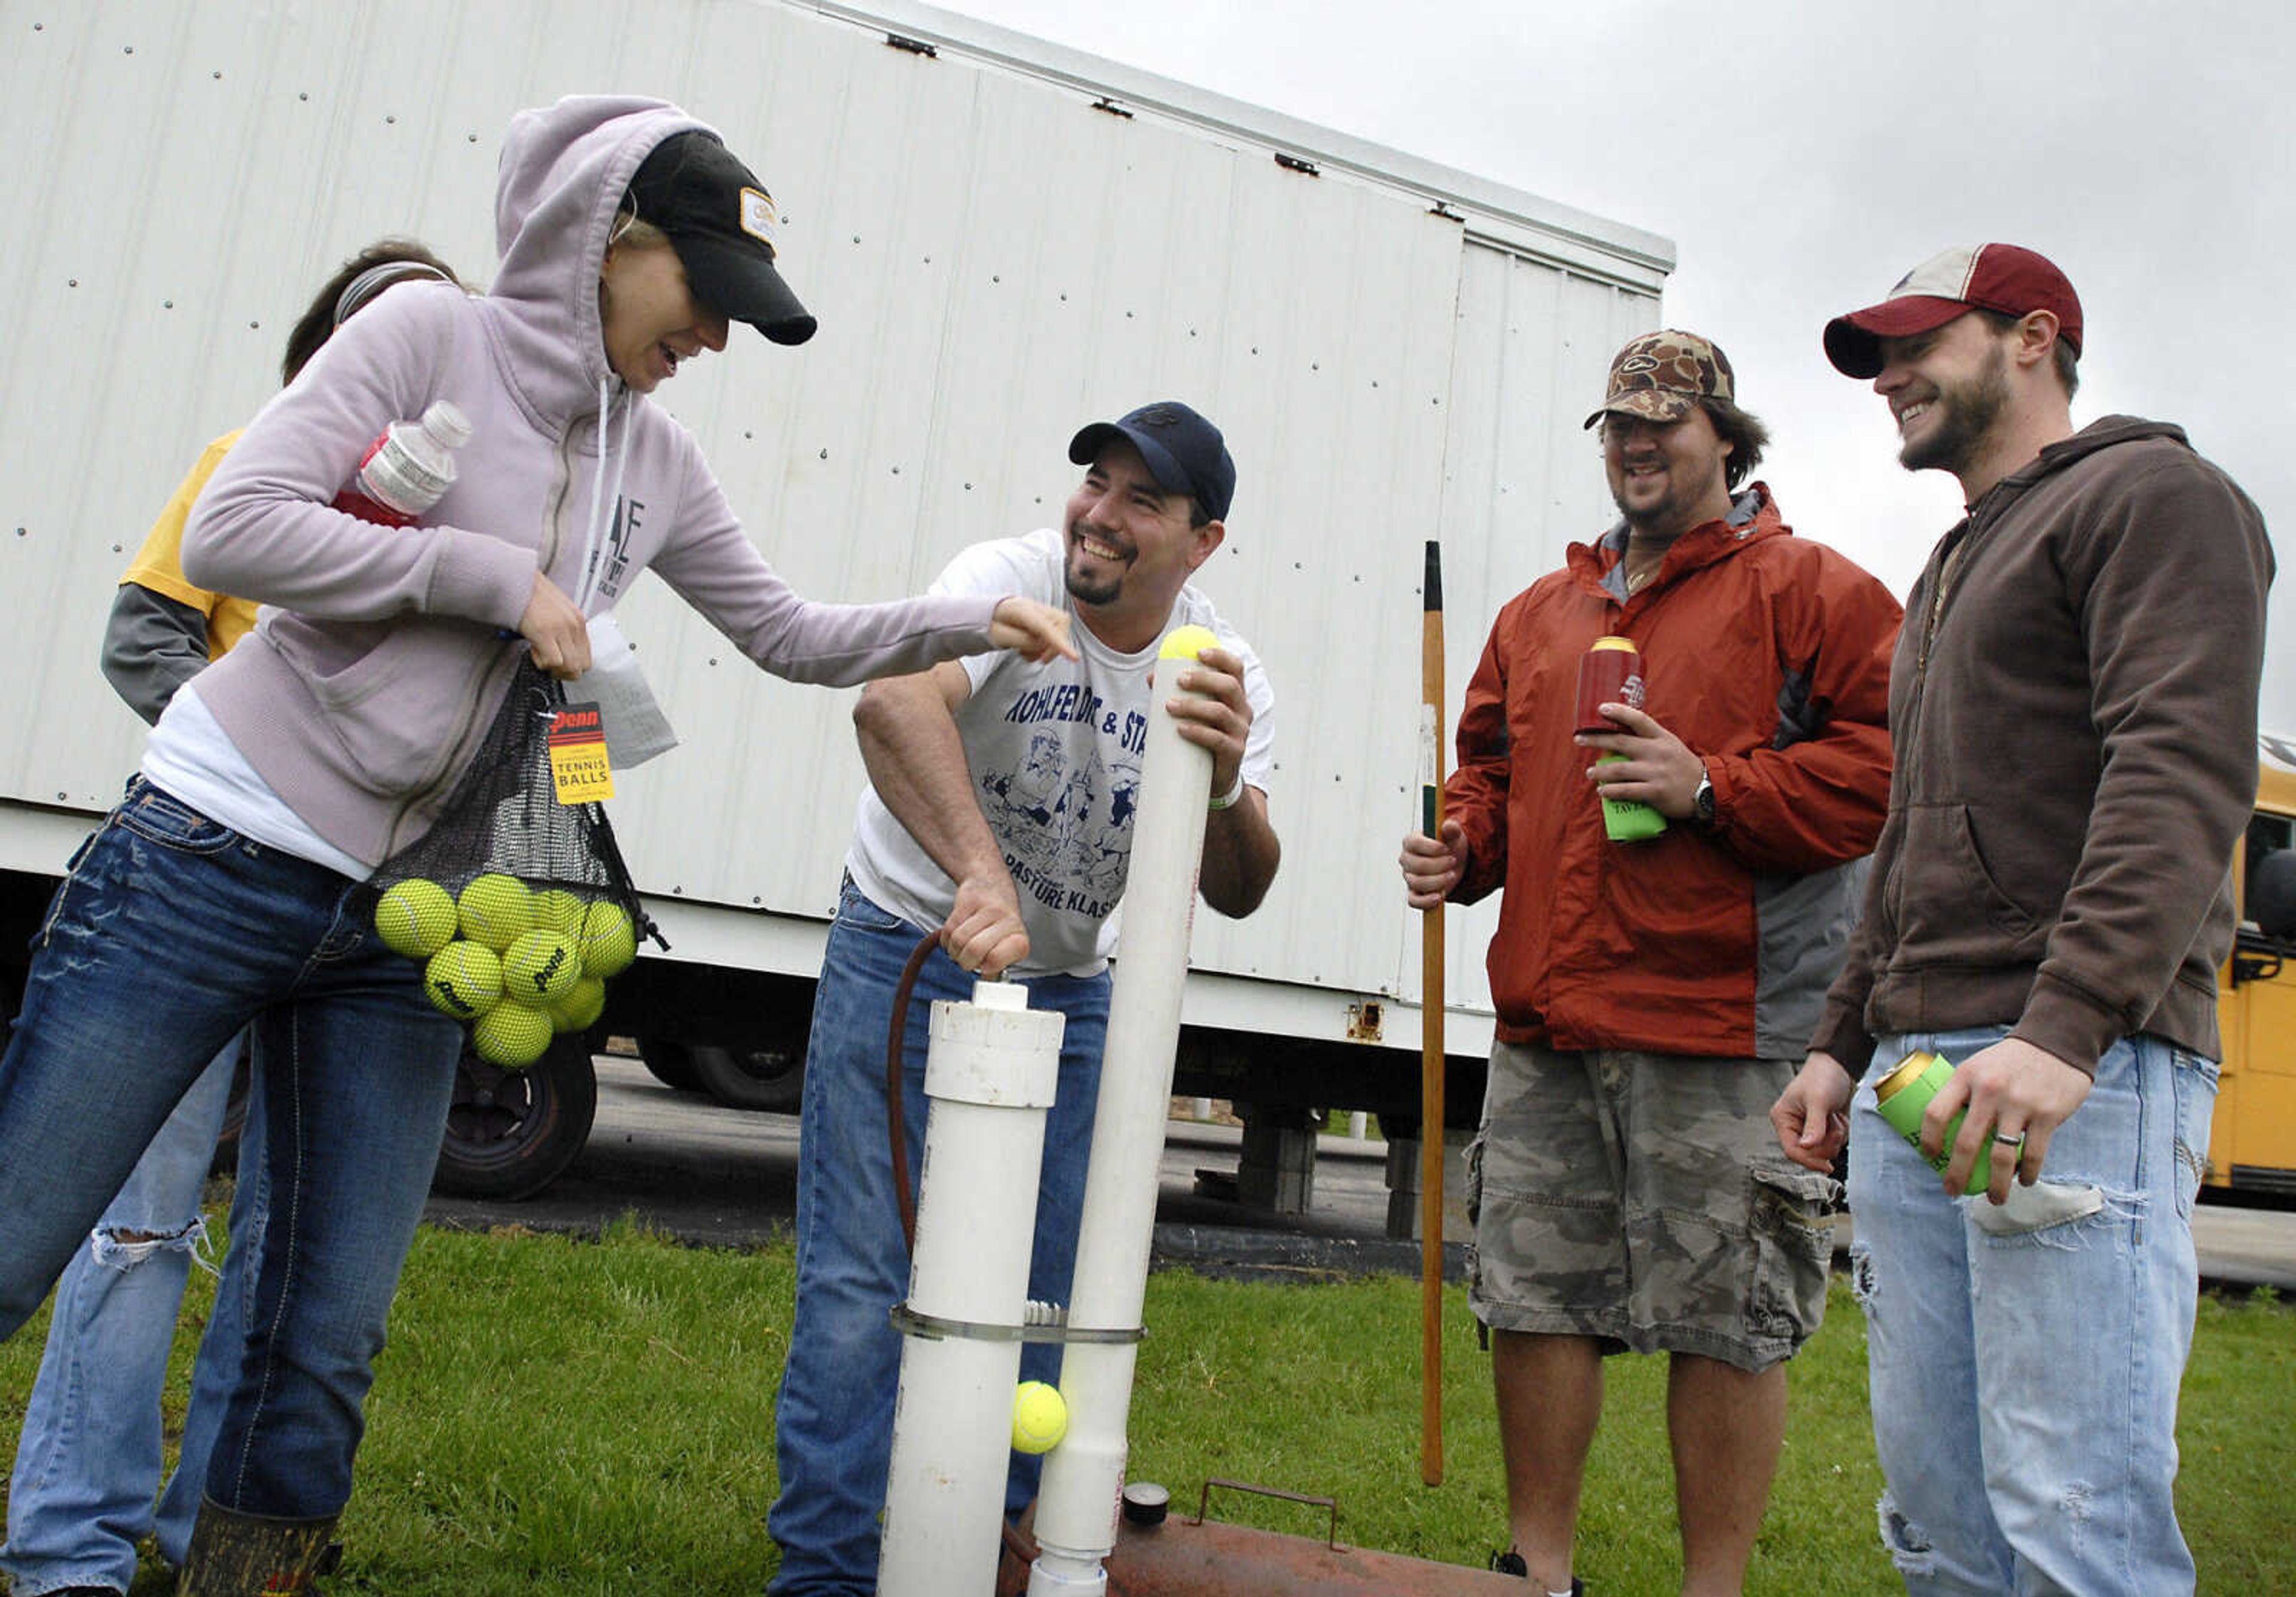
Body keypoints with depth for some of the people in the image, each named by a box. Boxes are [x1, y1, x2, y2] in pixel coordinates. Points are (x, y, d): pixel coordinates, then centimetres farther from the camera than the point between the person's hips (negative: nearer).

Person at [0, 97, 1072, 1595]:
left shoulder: (658, 461, 11)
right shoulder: (433, 330, -5)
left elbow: (797, 636, 18)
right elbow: (233, 529, -14)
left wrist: (973, 621, 7)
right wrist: (495, 576, -13)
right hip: (219, 855, -5)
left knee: (331, 1339, 6)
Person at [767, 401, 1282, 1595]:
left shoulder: (1225, 675, -6)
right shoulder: (1010, 579, -18)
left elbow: (1236, 892, -15)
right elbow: (893, 700, -40)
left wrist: (1225, 781, -36)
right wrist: (979, 876, -54)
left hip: (1068, 987, 4)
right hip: (908, 955, -4)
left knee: (1043, 1297, 8)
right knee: (863, 1281, -7)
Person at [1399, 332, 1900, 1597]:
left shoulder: (1809, 590, 3)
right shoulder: (1540, 611, 20)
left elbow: (1888, 760, -7)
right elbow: (1491, 762, 26)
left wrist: (1710, 789, -15)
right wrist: (1462, 844, 6)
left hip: (1721, 1025, -5)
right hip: (1547, 1023, 6)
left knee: (1725, 1317, 2)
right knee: (1535, 1295, 10)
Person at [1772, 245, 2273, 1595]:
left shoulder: (2152, 495, 2)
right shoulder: (1955, 572, 29)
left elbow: (2184, 773, -14)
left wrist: (2066, 1027, -26)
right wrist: (1845, 1044, 22)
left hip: (2080, 1076, -8)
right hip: (1914, 1080, 9)